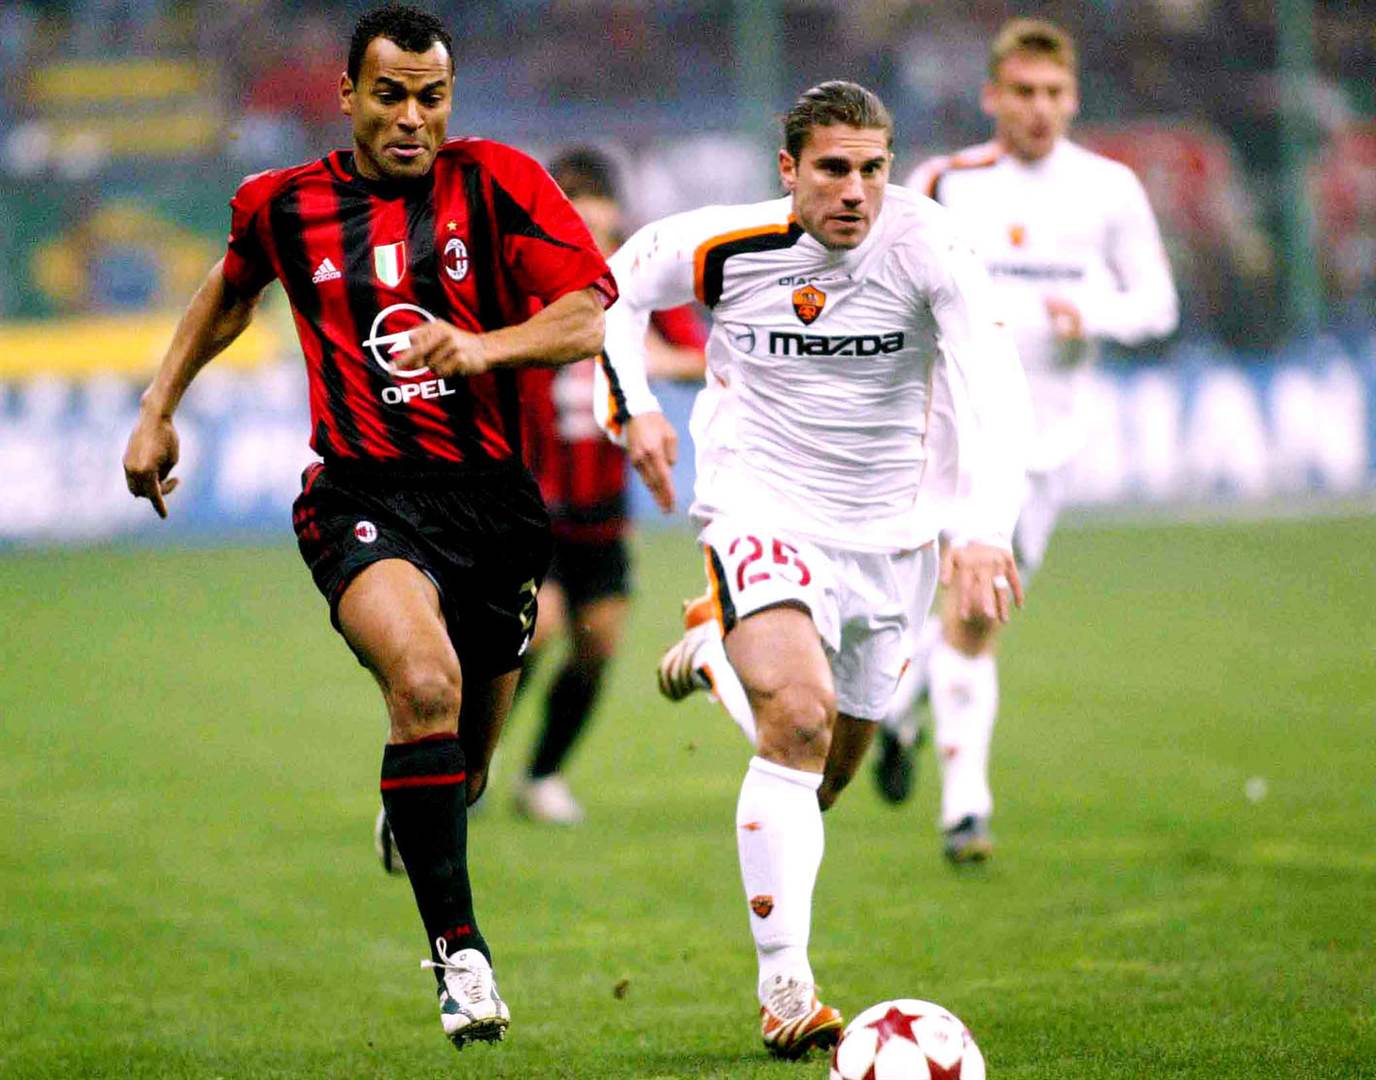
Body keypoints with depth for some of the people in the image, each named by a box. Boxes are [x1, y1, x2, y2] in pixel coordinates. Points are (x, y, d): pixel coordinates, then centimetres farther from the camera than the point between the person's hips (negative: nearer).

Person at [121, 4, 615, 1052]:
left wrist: (481, 346, -23)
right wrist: (158, 408, 27)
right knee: (426, 683, -31)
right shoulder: (284, 205, 6)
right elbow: (232, 289, 28)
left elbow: (589, 319, -7)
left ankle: (412, 831, 52)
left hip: (490, 495, 2)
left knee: (464, 759, 13)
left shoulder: (499, 182, 0)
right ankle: (459, 949, -24)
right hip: (363, 495, -2)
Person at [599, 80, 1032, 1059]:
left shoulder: (922, 242, -17)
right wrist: (634, 407, -5)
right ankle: (784, 988, -23)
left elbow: (993, 386, -26)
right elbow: (617, 288, 9)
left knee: (830, 770, 14)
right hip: (760, 509, -2)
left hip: (888, 528, 2)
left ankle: (721, 651, 48)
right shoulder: (723, 247, -12)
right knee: (800, 717, -26)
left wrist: (984, 527, -40)